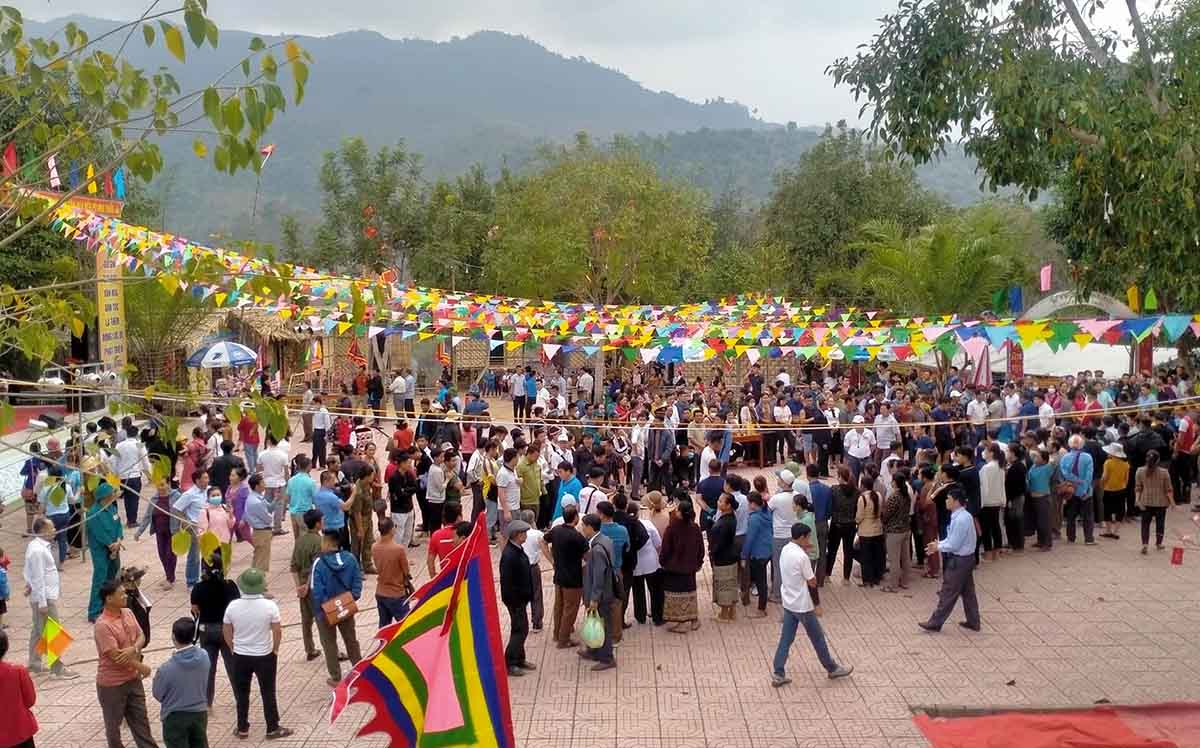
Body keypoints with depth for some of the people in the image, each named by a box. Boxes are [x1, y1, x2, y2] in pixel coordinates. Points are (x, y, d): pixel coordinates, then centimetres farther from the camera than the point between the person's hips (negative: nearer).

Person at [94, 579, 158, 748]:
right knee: (113, 724, 13)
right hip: (112, 684, -7)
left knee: (141, 719, 15)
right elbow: (116, 656, -25)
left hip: (133, 679, 7)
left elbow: (141, 636, 3)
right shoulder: (102, 625, -24)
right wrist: (142, 667, -15)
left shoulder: (128, 613, 0)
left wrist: (133, 649, -21)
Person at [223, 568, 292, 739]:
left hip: (240, 656, 2)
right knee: (268, 693, 12)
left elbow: (226, 632, -1)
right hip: (265, 656, -2)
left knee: (241, 693, 18)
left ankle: (242, 729, 28)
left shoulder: (233, 606, -13)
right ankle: (272, 729, 22)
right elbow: (277, 632, -12)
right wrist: (275, 649, 5)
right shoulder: (270, 606, -20)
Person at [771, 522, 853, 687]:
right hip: (802, 606, -7)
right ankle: (832, 669, 26)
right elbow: (812, 582, -15)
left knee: (785, 639, 11)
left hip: (788, 603, 7)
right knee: (818, 638, 10)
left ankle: (778, 674, 10)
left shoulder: (785, 550, 0)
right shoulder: (802, 557, -24)